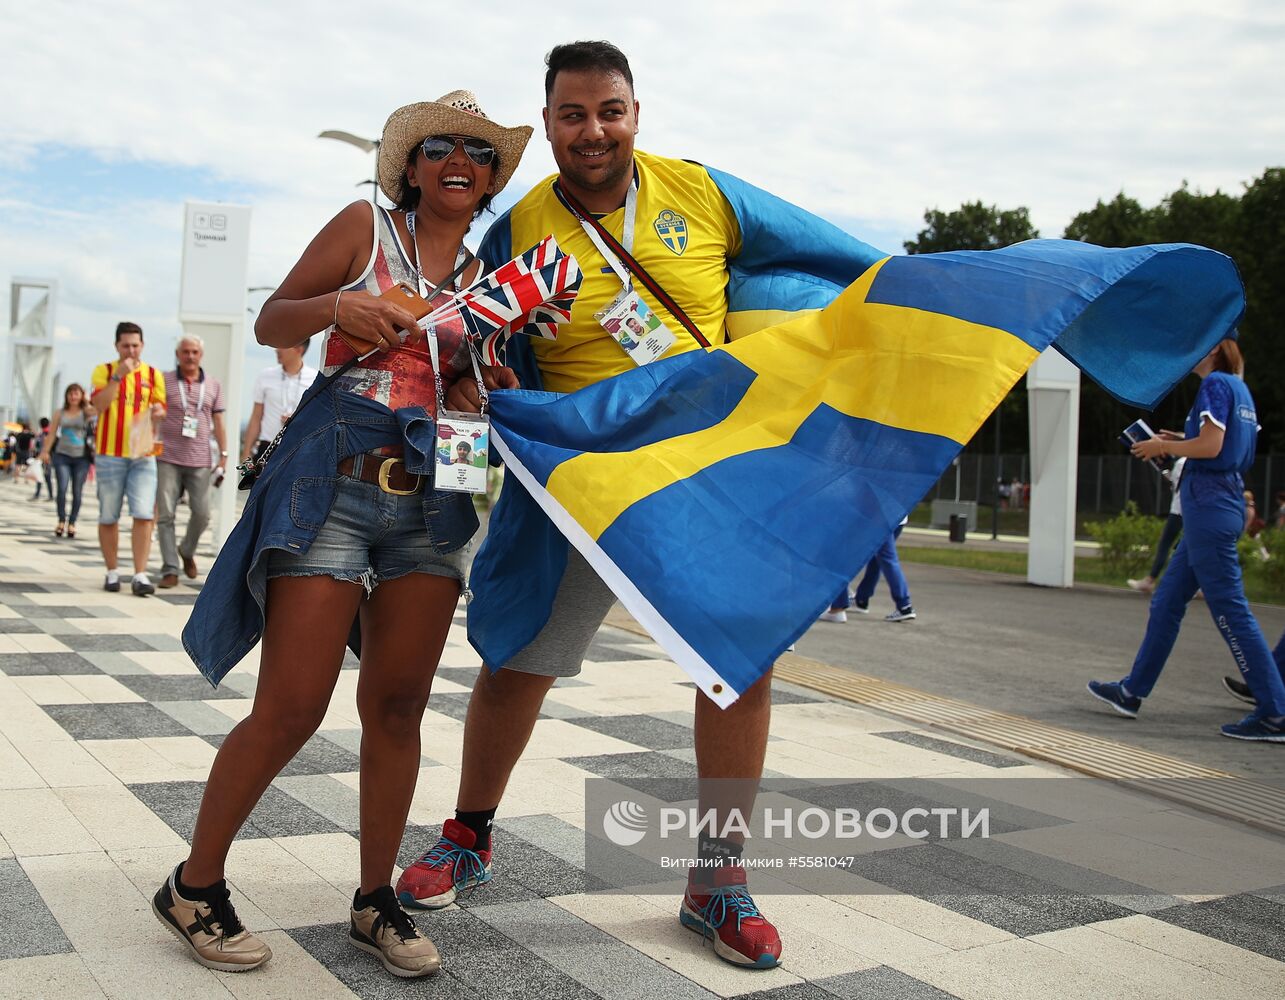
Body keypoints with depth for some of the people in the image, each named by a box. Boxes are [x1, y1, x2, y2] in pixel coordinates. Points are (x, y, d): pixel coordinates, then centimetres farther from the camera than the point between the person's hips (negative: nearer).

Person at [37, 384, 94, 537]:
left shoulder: (85, 412, 6)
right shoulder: (60, 413, 9)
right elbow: (52, 433, 10)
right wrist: (45, 451, 5)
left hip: (81, 457, 0)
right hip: (62, 455, 1)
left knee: (77, 492, -1)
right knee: (62, 488, -12)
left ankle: (72, 523, 8)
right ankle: (61, 521, -3)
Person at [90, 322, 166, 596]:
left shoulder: (153, 375, 10)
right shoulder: (104, 371, 4)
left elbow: (161, 407, 15)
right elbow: (98, 406, -9)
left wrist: (158, 411, -8)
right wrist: (118, 376, -17)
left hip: (142, 455, 1)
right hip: (110, 454, -1)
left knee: (144, 515, -10)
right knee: (108, 517, 6)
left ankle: (140, 575, -8)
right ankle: (112, 572, 18)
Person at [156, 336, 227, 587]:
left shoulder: (213, 386, 11)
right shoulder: (164, 381, 5)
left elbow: (218, 423, 12)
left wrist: (224, 455, 6)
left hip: (200, 461, 1)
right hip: (167, 459, -1)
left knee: (202, 514, -2)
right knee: (165, 514, -3)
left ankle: (187, 551, 25)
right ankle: (170, 569, 2)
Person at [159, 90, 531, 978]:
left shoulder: (487, 276, 15)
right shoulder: (366, 228, 3)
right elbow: (271, 323, 3)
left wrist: (500, 381, -1)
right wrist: (334, 307, -17)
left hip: (432, 497, 4)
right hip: (333, 480, -4)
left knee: (398, 704, 4)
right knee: (290, 709, -5)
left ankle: (376, 902, 18)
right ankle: (194, 885, 15)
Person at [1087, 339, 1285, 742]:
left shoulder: (1215, 384, -10)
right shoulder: (1239, 388, 17)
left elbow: (1210, 446, -18)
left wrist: (1161, 446, -4)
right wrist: (1180, 441, 16)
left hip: (1208, 502, -10)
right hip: (1226, 500, 10)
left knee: (1230, 609, -7)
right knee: (1167, 600, 14)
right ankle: (1132, 692, 21)